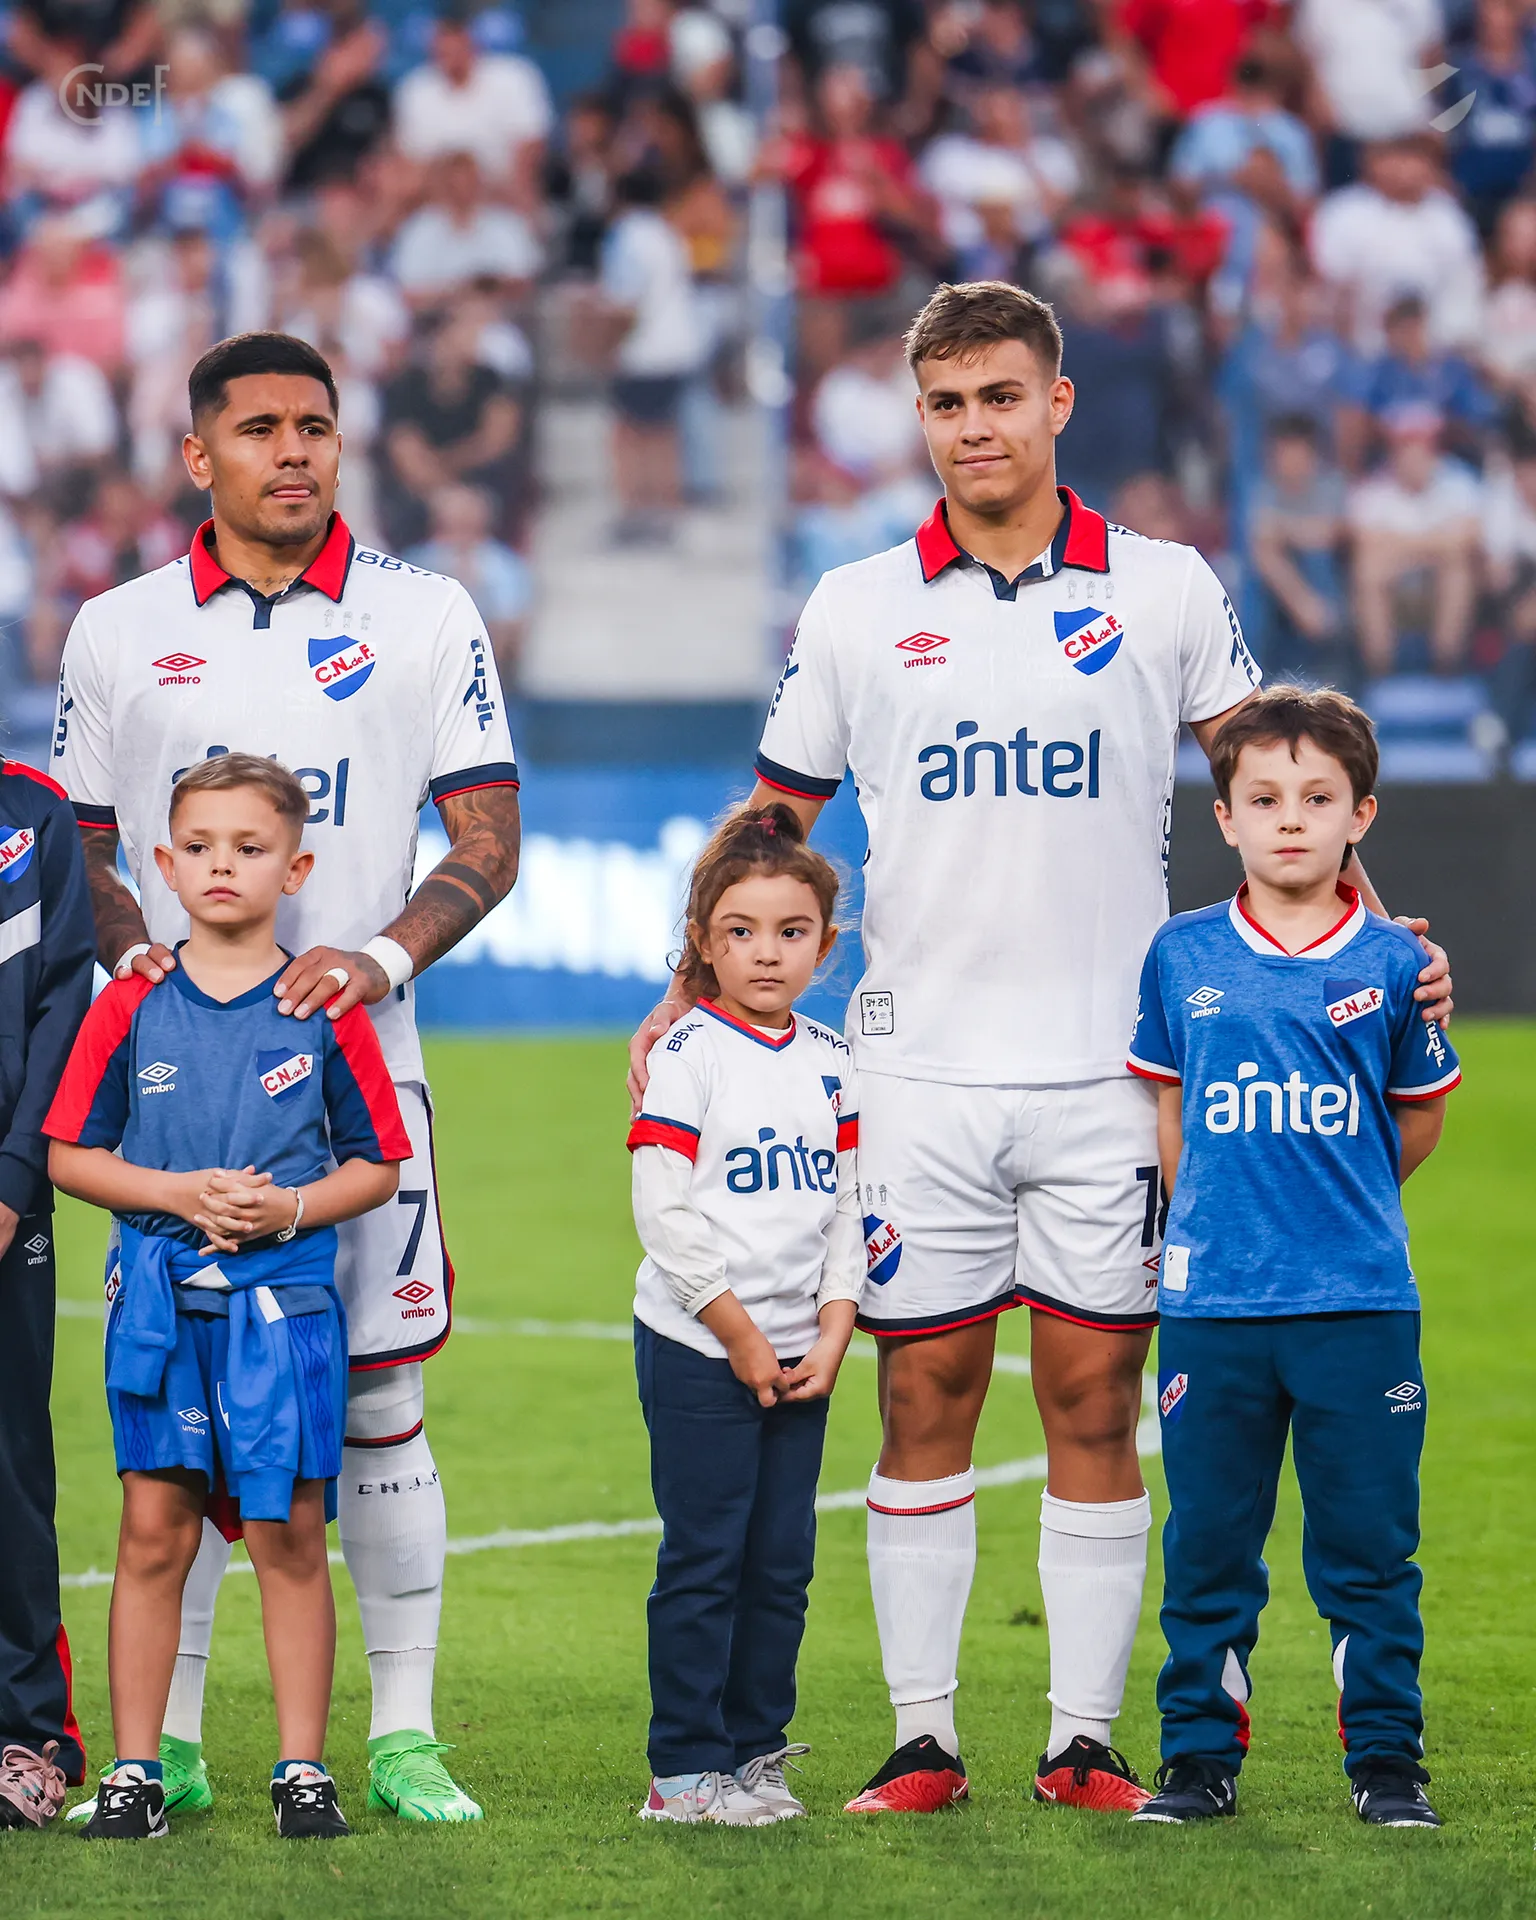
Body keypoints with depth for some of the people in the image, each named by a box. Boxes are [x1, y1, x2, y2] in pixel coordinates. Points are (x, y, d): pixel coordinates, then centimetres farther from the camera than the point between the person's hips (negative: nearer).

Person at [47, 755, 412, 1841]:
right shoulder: (132, 1007, 4)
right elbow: (71, 1156, 5)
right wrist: (179, 1193, -9)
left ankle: (303, 1770, 7)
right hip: (160, 1296, 1)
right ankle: (135, 1771, 7)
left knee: (289, 1536, 0)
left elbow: (378, 1168, 5)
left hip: (284, 1295, -1)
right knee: (154, 1533, 1)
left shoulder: (325, 1011, 1)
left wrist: (288, 1207, -12)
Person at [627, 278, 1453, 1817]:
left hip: (1106, 1069, 0)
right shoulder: (856, 612, 5)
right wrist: (690, 993, 4)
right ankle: (922, 1736, 8)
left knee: (1096, 1404, 1)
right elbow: (773, 820, 13)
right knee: (922, 1400, 2)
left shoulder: (1164, 592, 4)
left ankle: (1084, 1738, 6)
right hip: (917, 1070, 1)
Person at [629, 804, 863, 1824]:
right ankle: (685, 1770, 1)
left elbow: (851, 1206, 10)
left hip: (798, 1356, 5)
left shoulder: (831, 1062, 9)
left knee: (784, 1560, 7)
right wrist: (741, 1337, -12)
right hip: (699, 1353, -5)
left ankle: (753, 1747, 16)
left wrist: (833, 1336, -2)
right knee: (704, 1561, -4)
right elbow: (664, 1212, -13)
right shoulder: (687, 1055, -8)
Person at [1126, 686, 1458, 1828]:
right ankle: (1201, 1756, 16)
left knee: (1368, 1545, 4)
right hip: (1212, 1305, 1)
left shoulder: (1394, 964, 0)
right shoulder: (1182, 958, 3)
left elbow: (1417, 1125, 12)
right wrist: (1216, 1226, 10)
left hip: (1360, 1305, -1)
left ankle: (1387, 1760, 13)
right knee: (1209, 1545, 7)